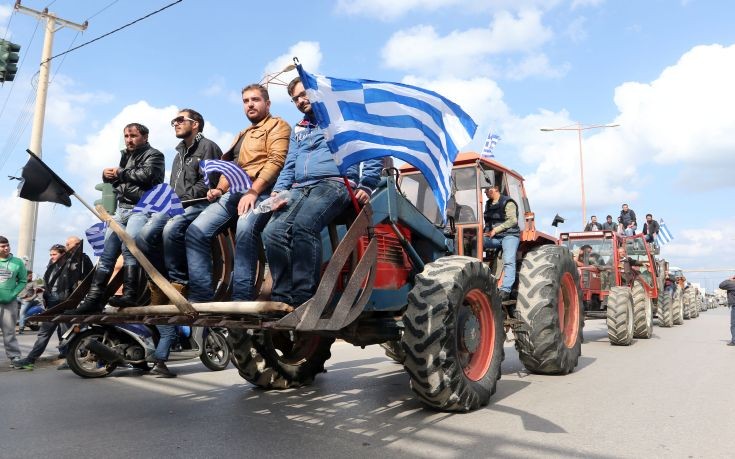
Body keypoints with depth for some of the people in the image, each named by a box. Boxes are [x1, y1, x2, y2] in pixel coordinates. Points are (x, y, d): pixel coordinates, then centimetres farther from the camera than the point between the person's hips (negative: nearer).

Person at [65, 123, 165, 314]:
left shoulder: (153, 155, 3)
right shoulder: (125, 156, 27)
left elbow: (146, 175, -15)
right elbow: (113, 179, 27)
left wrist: (120, 173, -3)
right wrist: (107, 175, 3)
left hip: (142, 208, -8)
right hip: (122, 209, 8)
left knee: (128, 246, -29)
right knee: (106, 254, 1)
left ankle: (129, 295, -30)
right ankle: (93, 299, 2)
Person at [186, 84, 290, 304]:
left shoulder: (277, 125, 8)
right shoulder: (242, 135, 34)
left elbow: (276, 160, -9)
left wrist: (253, 191, -20)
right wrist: (219, 189, 8)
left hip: (261, 191, -8)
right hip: (234, 193, 8)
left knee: (245, 228, -37)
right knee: (195, 231, -10)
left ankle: (242, 299, -34)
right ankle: (200, 297, -10)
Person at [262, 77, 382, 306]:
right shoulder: (298, 129, 32)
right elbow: (289, 166, 28)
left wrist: (366, 186, -7)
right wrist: (279, 190, 7)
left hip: (335, 183, -6)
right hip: (299, 189, 6)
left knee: (303, 225, -35)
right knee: (272, 232, -21)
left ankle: (303, 298, -32)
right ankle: (282, 297, -18)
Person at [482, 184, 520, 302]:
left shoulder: (507, 202, -2)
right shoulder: (488, 204, 21)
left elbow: (513, 220, -12)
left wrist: (496, 230, -15)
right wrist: (486, 232, 2)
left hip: (509, 235, -6)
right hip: (493, 238, 7)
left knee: (508, 261, -25)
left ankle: (505, 290, -33)